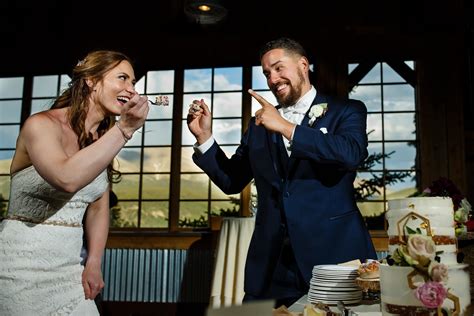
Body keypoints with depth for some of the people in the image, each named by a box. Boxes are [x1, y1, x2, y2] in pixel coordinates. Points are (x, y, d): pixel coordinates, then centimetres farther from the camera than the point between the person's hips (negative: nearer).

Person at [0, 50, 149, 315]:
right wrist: (124, 129, -32)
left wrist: (94, 264, 4)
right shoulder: (41, 124, -14)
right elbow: (67, 179, -34)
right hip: (22, 265, -6)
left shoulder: (104, 140, 7)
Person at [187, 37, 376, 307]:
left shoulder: (346, 111, 4)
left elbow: (351, 153, -17)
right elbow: (232, 181, 13)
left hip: (334, 252, -3)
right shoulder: (260, 125, 15)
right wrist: (204, 136, 1)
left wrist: (285, 127, -17)